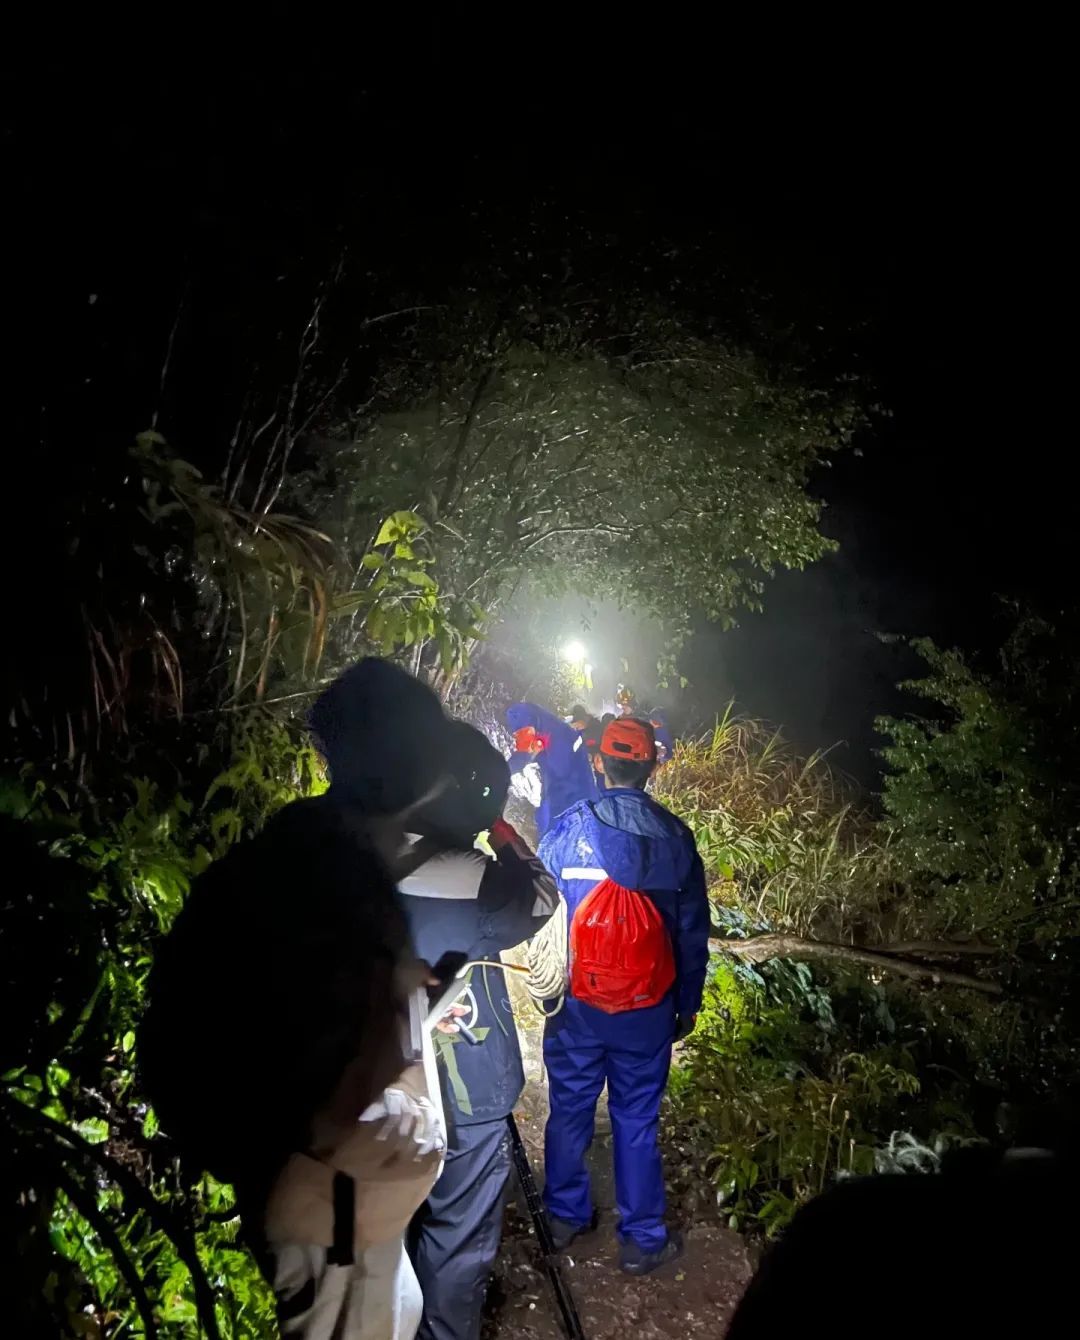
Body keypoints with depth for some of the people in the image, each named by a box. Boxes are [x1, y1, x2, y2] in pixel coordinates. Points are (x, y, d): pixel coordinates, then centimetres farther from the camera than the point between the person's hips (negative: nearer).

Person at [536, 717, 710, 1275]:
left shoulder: (568, 829, -13)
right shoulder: (674, 837, -7)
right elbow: (692, 933, 1)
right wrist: (688, 1004, 13)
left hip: (576, 1003, -1)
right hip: (647, 1011, 1)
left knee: (570, 1109, 17)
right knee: (637, 1119, 13)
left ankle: (565, 1216, 34)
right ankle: (642, 1239, 25)